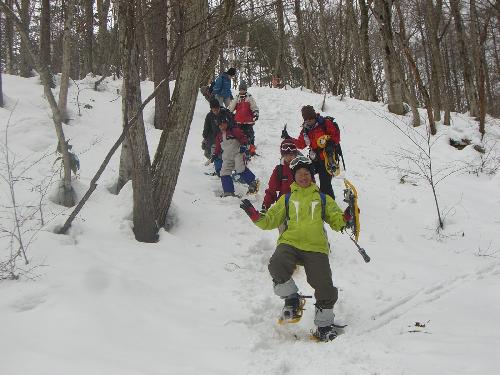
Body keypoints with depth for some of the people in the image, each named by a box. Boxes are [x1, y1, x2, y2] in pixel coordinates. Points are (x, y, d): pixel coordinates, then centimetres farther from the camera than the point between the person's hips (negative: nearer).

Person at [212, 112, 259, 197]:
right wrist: (215, 154, 16)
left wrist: (244, 145, -20)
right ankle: (228, 192, 2)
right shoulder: (219, 136, 14)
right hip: (227, 157, 6)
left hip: (238, 153, -6)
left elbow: (243, 137, -7)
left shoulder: (234, 131, -5)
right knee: (224, 174, -3)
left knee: (241, 169, -24)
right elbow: (218, 147, 24)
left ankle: (253, 183, -10)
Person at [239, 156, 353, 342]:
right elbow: (270, 220, 18)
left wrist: (346, 218, -6)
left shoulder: (323, 199, 21)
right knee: (277, 266, -31)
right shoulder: (287, 199, 22)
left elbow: (336, 221, 16)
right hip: (290, 243, 0)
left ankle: (324, 324, 11)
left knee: (324, 287, -12)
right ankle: (292, 300, -7)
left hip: (316, 247, 0)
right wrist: (255, 215, 1)